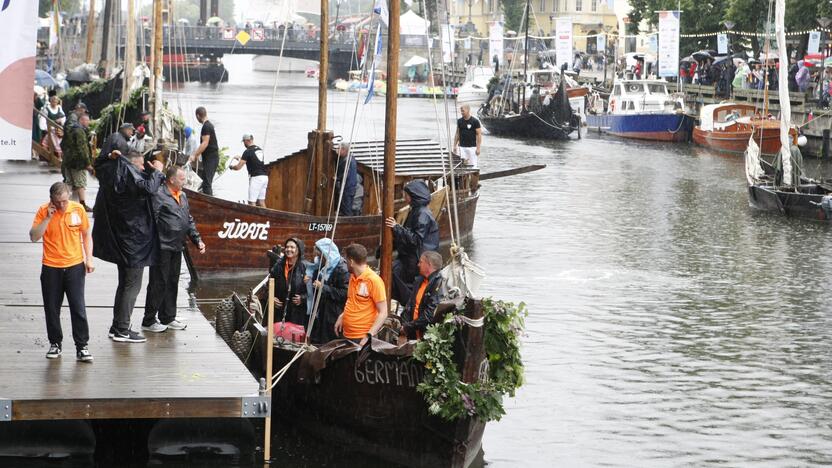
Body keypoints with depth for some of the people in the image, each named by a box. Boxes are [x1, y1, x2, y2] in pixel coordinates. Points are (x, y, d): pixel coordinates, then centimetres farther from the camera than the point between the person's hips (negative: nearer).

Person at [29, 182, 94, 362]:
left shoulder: (78, 209, -4)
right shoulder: (43, 211, -5)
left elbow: (86, 235, 7)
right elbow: (34, 237, -11)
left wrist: (89, 258, -2)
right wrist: (47, 218, -20)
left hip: (74, 266, -1)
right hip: (51, 268, 1)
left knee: (78, 308, -3)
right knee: (51, 308, 8)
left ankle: (81, 347, 3)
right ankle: (55, 344, 23)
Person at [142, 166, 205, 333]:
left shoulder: (182, 196, 18)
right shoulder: (159, 195, -12)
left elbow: (189, 220, 24)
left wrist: (197, 240, 14)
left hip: (177, 248, 9)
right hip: (162, 248, -9)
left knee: (172, 283, 14)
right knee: (158, 284, -4)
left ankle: (168, 318, 24)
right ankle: (149, 321, 3)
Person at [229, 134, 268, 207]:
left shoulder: (247, 151, -8)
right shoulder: (259, 149, 15)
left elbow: (238, 167, -8)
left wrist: (232, 166, 13)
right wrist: (240, 158, 41)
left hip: (256, 177, -8)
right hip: (264, 176, 8)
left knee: (252, 202, -6)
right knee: (261, 201, 9)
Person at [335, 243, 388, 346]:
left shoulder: (374, 280, -13)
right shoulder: (353, 277, 10)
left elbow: (383, 313, -14)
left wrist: (368, 336, -21)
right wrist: (342, 316, 9)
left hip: (362, 338, -7)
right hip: (346, 336, 7)